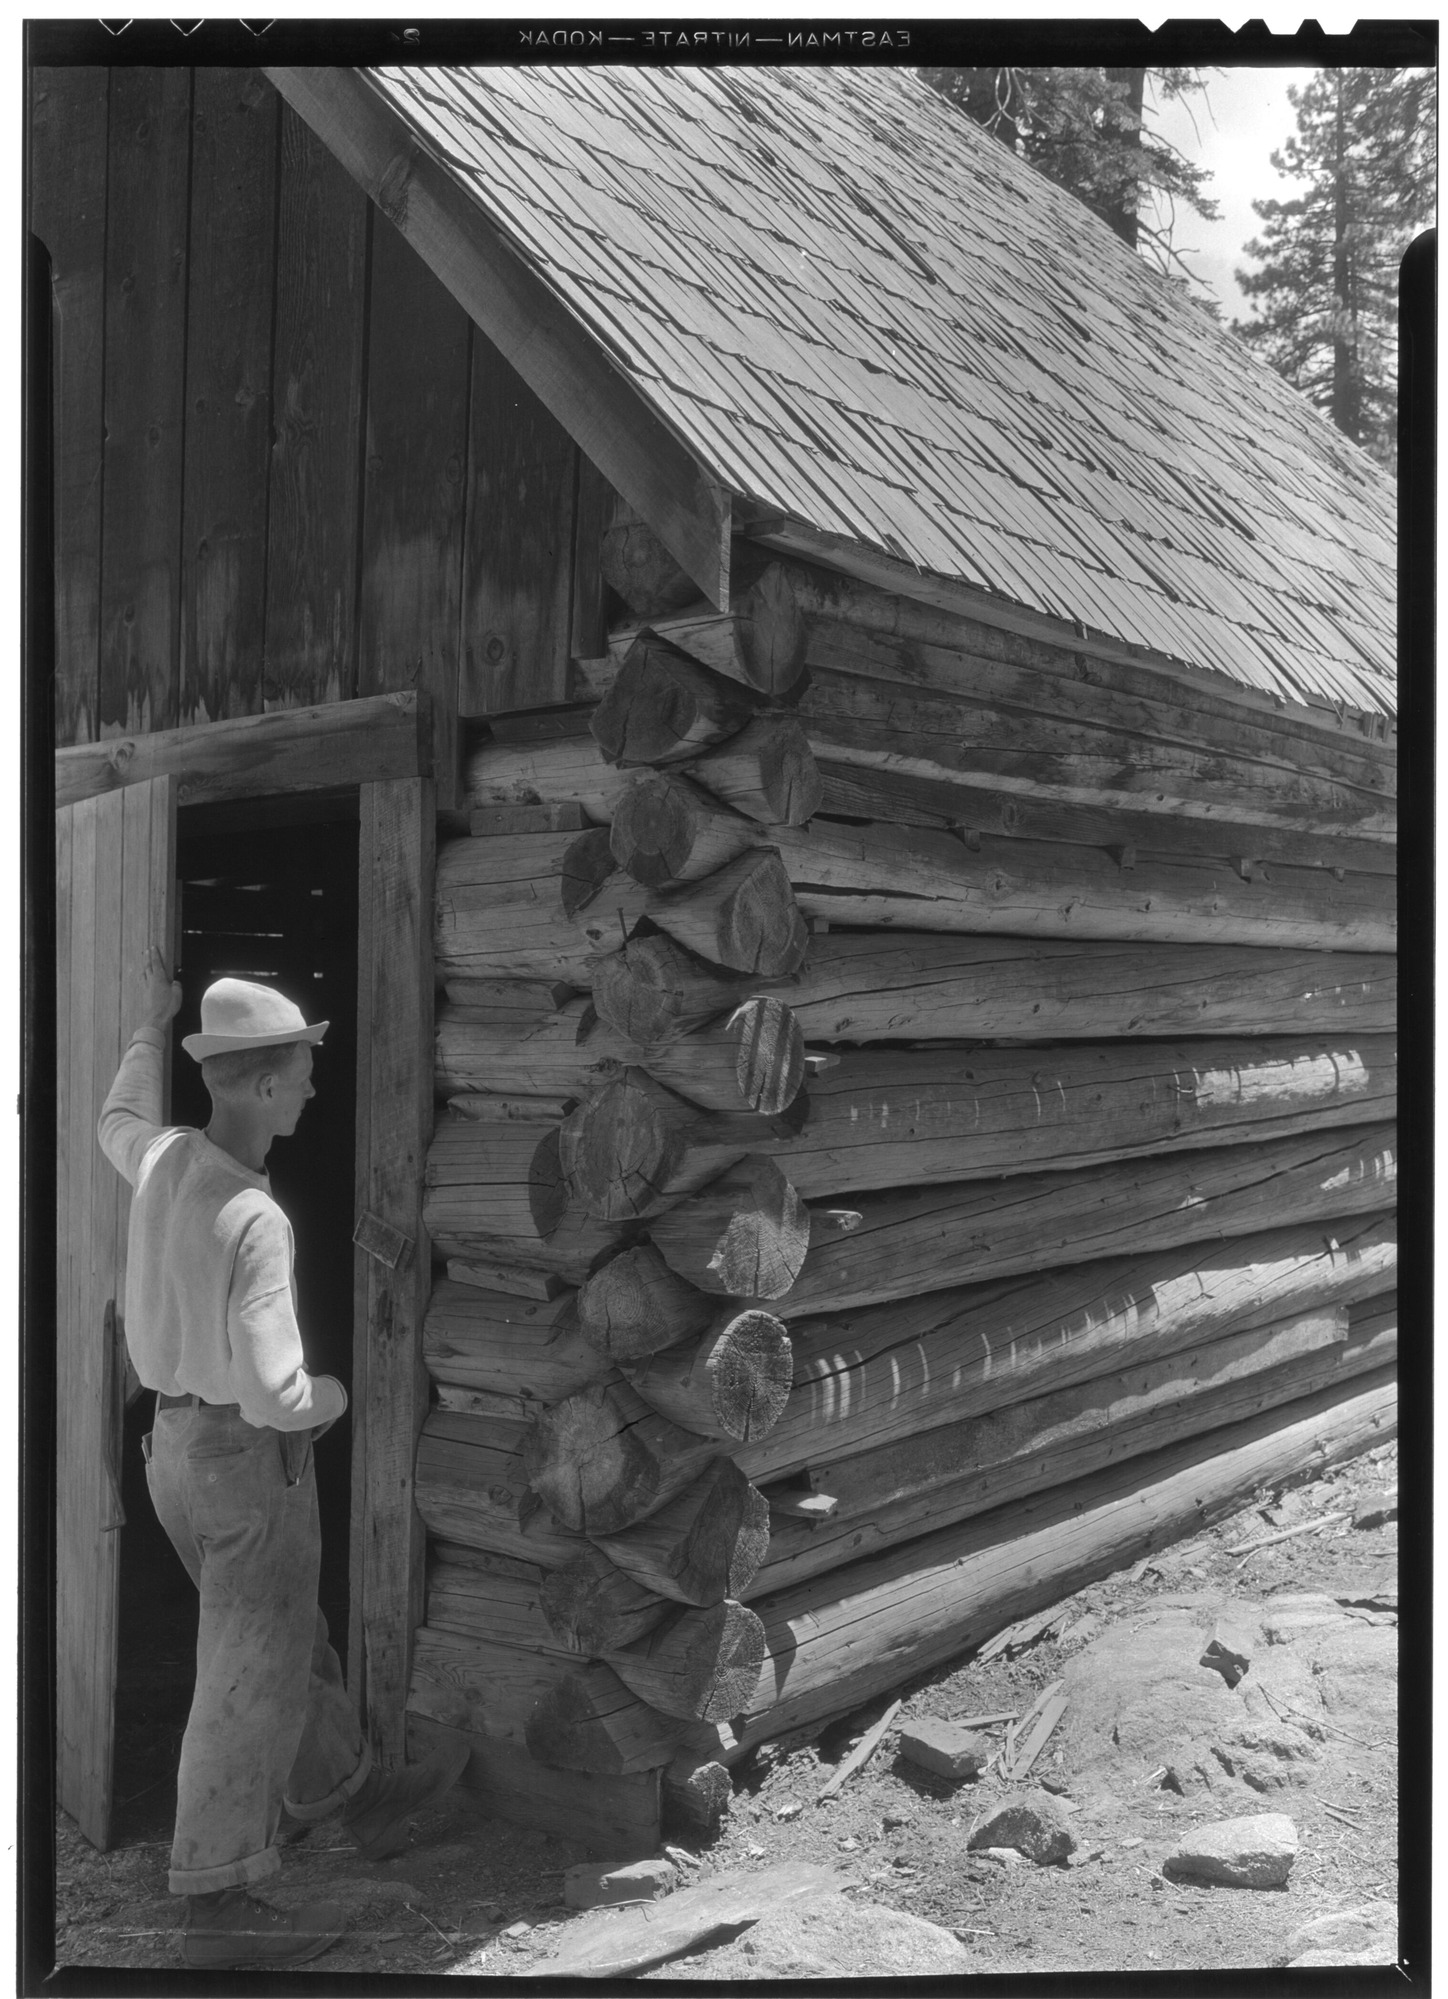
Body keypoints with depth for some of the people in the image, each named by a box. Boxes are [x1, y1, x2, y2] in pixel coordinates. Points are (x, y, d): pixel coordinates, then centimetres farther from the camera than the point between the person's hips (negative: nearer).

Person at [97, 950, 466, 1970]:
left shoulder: (166, 1160, -3)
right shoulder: (254, 1219, -28)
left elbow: (119, 1123, 24)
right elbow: (273, 1394, -30)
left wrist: (152, 1025, 35)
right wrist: (339, 1394, -8)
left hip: (178, 1442, 9)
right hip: (252, 1458, -9)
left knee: (292, 1644, 22)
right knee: (253, 1679, 5)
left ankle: (362, 1798, 41)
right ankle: (220, 1906, 18)